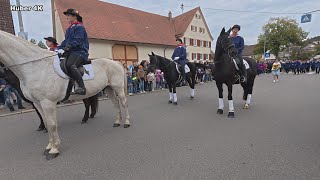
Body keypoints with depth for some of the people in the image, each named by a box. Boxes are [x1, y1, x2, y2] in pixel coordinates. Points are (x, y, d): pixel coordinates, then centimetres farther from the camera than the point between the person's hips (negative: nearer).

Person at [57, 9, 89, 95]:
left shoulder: (79, 27, -3)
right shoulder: (69, 29, 26)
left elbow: (76, 41, -15)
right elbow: (66, 41, 25)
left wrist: (65, 49, -22)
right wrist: (58, 48, 10)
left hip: (79, 52, -10)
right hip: (70, 52, 10)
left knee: (70, 65, -33)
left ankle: (82, 87, -34)